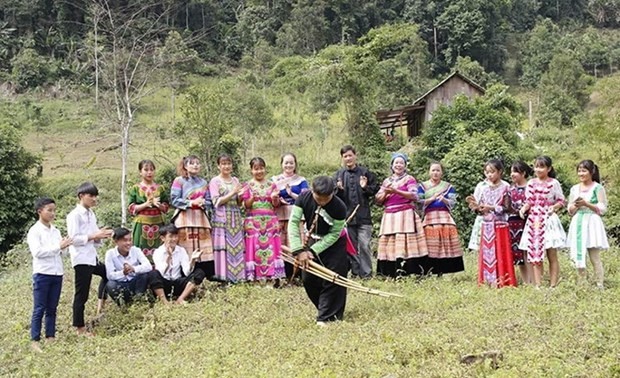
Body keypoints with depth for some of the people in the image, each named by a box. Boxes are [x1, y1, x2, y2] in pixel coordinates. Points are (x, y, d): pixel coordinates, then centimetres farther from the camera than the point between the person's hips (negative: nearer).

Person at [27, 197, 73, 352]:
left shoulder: (56, 231, 13)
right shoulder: (34, 231, -6)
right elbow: (37, 252, -17)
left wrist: (64, 247, -7)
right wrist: (58, 247, -18)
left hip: (57, 274, 6)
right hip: (42, 274, -6)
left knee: (52, 308, 10)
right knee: (39, 309, -4)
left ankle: (50, 337, 16)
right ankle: (35, 341, -1)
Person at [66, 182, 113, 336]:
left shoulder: (91, 214, 13)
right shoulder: (74, 215, -11)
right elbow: (74, 238, -20)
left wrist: (101, 235, -5)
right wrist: (94, 236, -22)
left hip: (92, 257, 9)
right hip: (81, 258, -9)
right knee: (81, 295, -3)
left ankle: (100, 305, 34)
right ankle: (80, 329, 4)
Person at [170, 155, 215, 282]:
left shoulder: (203, 183, 17)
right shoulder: (179, 181, 2)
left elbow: (210, 202, 13)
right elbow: (174, 200, -7)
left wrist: (203, 203, -9)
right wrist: (192, 202, -16)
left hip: (201, 219, 4)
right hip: (185, 218, -4)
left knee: (203, 249, -1)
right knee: (186, 249, -8)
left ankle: (205, 275, 0)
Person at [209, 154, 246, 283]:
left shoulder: (235, 180, 15)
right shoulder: (215, 181, 1)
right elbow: (217, 202, -8)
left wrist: (240, 196, -4)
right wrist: (232, 193, -13)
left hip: (235, 218, 5)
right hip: (222, 218, -4)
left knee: (237, 247, 1)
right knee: (223, 246, -8)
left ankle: (238, 274, 4)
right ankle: (224, 276, -6)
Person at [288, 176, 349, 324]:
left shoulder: (339, 207, -30)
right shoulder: (304, 198, -23)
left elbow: (334, 234, -21)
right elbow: (293, 222, -23)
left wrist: (313, 251, -26)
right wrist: (299, 250, -30)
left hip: (333, 243, -4)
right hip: (313, 240, 4)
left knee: (332, 281, -10)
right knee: (308, 279, 5)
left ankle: (326, 317, -2)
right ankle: (325, 308, 24)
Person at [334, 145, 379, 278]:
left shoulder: (365, 172, 5)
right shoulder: (338, 175, 9)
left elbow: (375, 190, 8)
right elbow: (332, 195, 12)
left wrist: (366, 187, -11)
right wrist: (338, 189, -9)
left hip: (363, 217, -2)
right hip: (346, 216, 2)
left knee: (364, 246, -6)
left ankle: (366, 273, 1)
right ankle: (355, 272, 15)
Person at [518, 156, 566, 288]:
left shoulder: (554, 183, -2)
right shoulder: (531, 183, 9)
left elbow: (561, 201, 2)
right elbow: (529, 202, 13)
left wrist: (554, 207, -17)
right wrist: (523, 209, -7)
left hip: (549, 220, -4)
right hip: (533, 221, 4)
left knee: (552, 255, 0)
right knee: (535, 255, 3)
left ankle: (553, 286, 3)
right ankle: (537, 286, 7)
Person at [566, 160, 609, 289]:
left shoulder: (597, 188, -2)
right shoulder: (574, 189, 12)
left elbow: (602, 209, -7)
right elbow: (570, 211, 13)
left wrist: (586, 203, -15)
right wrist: (576, 205, -7)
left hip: (591, 223, -5)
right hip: (578, 224, 5)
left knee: (594, 257, -6)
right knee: (577, 256, 2)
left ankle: (600, 285, -1)